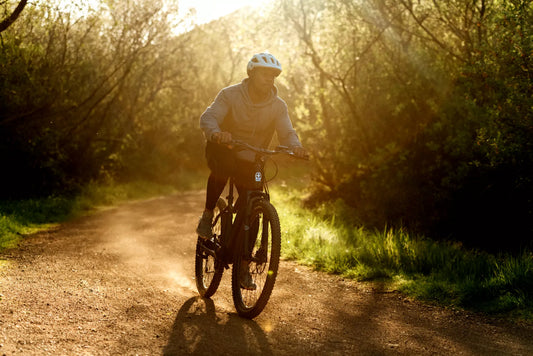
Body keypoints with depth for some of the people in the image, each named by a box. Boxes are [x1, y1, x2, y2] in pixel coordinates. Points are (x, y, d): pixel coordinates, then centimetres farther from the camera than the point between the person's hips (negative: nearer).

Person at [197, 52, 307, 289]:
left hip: (251, 162, 3)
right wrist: (216, 133, -51)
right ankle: (207, 216, -16)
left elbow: (287, 132, -16)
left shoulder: (278, 105, -8)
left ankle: (243, 267, 10)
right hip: (223, 150, -2)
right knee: (223, 165, -39)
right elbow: (208, 118, -27)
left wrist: (295, 146, -40)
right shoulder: (231, 95, -16)